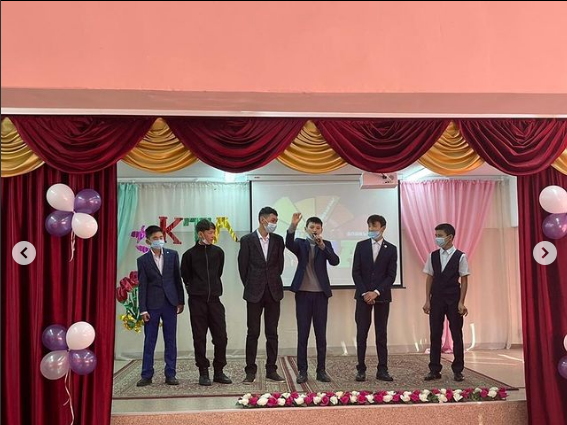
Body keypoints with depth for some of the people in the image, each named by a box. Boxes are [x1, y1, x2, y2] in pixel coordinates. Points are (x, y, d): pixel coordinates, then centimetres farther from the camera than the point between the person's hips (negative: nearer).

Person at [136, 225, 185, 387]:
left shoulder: (173, 255, 5)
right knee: (149, 341, 4)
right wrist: (143, 309, -5)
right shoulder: (143, 260, 1)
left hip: (170, 303, 1)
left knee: (171, 340, 5)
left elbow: (177, 278, 7)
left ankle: (170, 374, 13)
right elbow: (142, 286, -1)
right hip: (152, 305, -1)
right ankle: (147, 375, 14)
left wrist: (181, 301, 4)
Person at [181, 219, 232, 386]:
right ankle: (203, 372, 13)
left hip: (214, 298, 2)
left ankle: (219, 371, 13)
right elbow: (185, 276, 10)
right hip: (197, 300, -2)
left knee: (221, 336, 0)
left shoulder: (218, 252, 6)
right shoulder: (190, 254, -2)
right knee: (199, 337, 3)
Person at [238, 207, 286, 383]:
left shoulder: (278, 240, 6)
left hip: (273, 291, 3)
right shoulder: (247, 240, -2)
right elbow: (243, 266, 2)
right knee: (253, 333, 3)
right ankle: (250, 371, 11)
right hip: (254, 292, -3)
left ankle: (271, 370, 16)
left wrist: (273, 282, 11)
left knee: (272, 333, 7)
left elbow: (280, 264, 13)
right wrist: (249, 286, 5)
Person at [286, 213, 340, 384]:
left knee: (321, 334, 5)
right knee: (302, 334, 2)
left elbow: (335, 261, -11)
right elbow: (289, 244, -19)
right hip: (303, 293, -1)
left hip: (320, 294, 1)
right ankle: (302, 371, 9)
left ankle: (321, 370, 13)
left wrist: (322, 245, -24)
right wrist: (293, 226, -34)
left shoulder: (326, 244, 7)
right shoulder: (300, 243, 5)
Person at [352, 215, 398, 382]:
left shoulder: (391, 249, 4)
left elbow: (391, 275, -2)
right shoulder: (361, 246, 4)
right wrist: (364, 293, -9)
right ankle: (361, 369, 6)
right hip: (363, 295, 0)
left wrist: (376, 292, -12)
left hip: (382, 296, 0)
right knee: (361, 333, 0)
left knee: (382, 334, 4)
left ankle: (382, 370, 9)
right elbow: (356, 272, 1)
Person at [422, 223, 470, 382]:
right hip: (436, 299, 3)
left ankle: (458, 370, 16)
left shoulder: (460, 256, -5)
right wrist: (427, 300, 3)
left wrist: (461, 302, -9)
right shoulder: (433, 256, 5)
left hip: (454, 300, -3)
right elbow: (429, 278, 7)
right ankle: (434, 370, 12)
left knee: (457, 334, 5)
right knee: (435, 334, 4)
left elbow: (464, 280, -4)